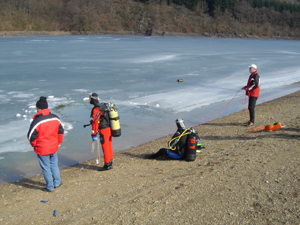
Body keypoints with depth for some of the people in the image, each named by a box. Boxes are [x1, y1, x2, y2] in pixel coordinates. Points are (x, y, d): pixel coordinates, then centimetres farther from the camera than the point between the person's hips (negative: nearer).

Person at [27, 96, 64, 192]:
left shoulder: (37, 121, -21)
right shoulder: (55, 118, -4)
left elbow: (31, 136, -16)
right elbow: (61, 131, 5)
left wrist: (34, 145, 2)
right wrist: (59, 142, 17)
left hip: (42, 149, -5)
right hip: (54, 147, 5)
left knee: (46, 167, 9)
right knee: (54, 164, 23)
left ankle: (50, 187, 20)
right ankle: (57, 182, 34)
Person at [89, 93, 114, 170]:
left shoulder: (96, 109, -18)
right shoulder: (103, 106, 10)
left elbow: (95, 122, -21)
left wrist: (94, 134, -19)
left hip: (104, 131, -9)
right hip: (109, 129, 9)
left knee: (105, 149, 0)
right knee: (109, 147, 15)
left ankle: (107, 165, 9)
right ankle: (110, 164, 24)